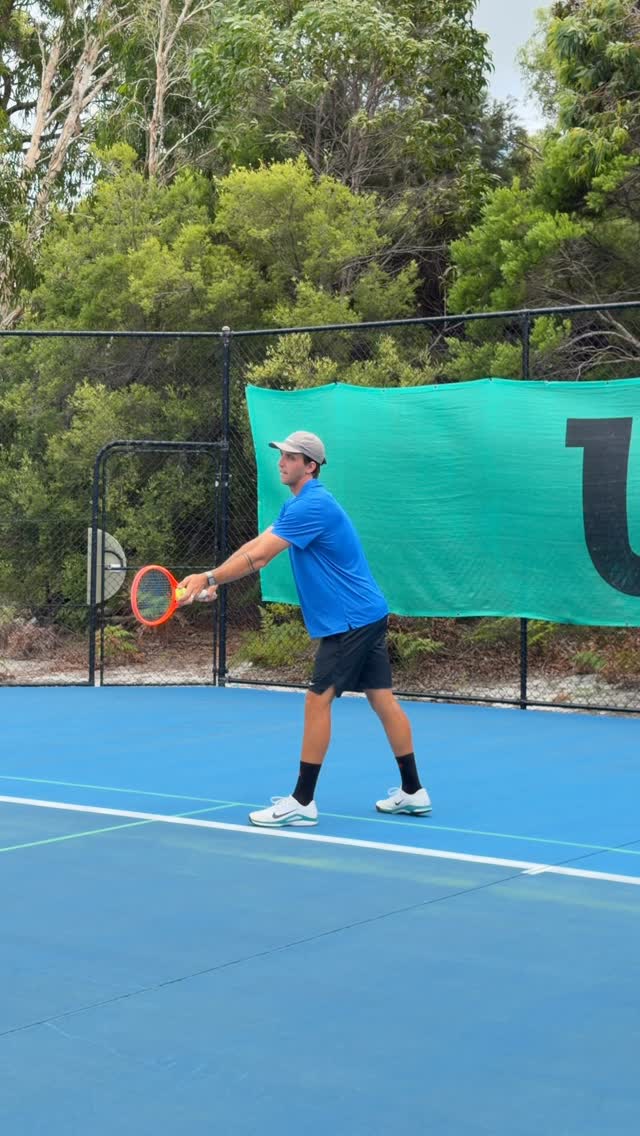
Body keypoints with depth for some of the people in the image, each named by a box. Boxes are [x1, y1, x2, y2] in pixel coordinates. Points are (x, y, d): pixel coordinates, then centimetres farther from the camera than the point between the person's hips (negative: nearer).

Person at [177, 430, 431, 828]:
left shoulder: (312, 505, -19)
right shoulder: (298, 504, 15)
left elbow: (260, 557, -24)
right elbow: (255, 545, 11)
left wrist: (208, 578, -20)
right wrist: (214, 579, 0)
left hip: (350, 620, -10)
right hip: (367, 616, 10)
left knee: (318, 700, -7)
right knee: (383, 698, 11)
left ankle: (302, 802, -3)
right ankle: (413, 792, 16)